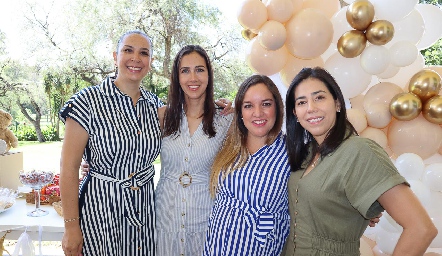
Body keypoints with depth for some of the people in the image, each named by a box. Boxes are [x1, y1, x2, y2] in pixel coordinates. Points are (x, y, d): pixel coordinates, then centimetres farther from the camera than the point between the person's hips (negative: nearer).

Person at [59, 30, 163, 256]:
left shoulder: (156, 105, 2)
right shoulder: (89, 100, -11)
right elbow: (68, 168, -11)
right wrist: (71, 227, -11)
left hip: (144, 209, 4)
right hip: (100, 209, -4)